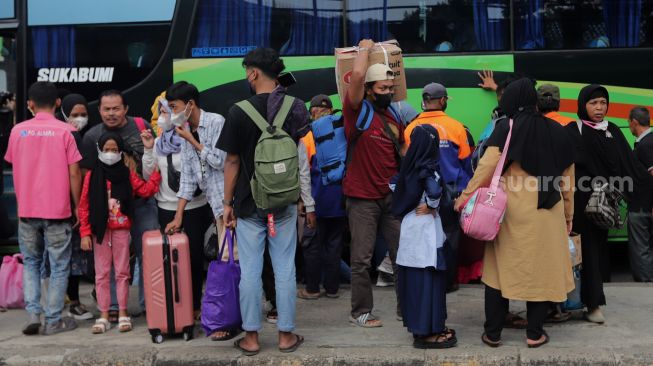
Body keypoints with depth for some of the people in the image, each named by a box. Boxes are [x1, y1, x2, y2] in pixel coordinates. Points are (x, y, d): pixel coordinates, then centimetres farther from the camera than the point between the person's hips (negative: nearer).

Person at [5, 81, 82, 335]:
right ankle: (53, 321, 11)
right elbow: (74, 173, -8)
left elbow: (14, 168, 11)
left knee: (30, 263, 18)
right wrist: (77, 206, 3)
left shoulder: (18, 131, 1)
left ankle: (32, 313, 7)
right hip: (58, 210, -2)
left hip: (26, 210, 3)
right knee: (59, 267, 8)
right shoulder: (65, 131, -7)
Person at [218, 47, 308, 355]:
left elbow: (232, 161, -7)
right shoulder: (294, 108, -2)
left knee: (250, 271, 5)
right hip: (285, 202, 3)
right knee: (285, 269, 7)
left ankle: (251, 337, 13)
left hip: (249, 203, -2)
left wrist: (227, 203, 0)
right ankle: (286, 335, 16)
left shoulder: (239, 112, -10)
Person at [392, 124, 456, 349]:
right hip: (424, 228, -8)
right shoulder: (427, 168, -16)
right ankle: (426, 332, 3)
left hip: (410, 224, 8)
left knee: (414, 277, 13)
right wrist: (431, 206, -13)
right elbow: (435, 191, -33)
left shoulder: (410, 166, 6)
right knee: (427, 277, -2)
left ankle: (417, 323, 24)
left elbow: (396, 186, 16)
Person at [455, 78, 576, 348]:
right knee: (541, 268, 9)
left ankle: (493, 333, 10)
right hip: (547, 213, 3)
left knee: (501, 266, 6)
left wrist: (466, 196, -7)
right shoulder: (557, 131, 7)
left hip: (511, 211, -2)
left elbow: (487, 166, -13)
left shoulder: (506, 128, -4)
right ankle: (535, 333, 14)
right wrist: (568, 214, 18)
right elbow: (567, 177, 11)